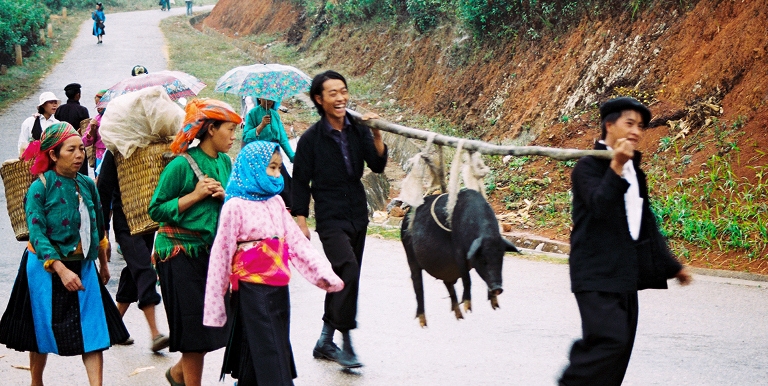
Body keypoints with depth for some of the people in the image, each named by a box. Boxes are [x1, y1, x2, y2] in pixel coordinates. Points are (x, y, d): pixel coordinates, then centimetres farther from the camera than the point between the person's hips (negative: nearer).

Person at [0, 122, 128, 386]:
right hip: (46, 267, -4)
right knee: (44, 330, 9)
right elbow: (37, 235, -19)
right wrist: (62, 270, -28)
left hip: (83, 266, 4)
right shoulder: (40, 188, -13)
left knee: (93, 330, -6)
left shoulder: (86, 185, 3)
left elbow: (98, 227, 15)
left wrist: (103, 263, 22)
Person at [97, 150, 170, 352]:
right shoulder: (115, 152, -7)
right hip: (125, 222, -5)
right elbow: (104, 189, -5)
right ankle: (155, 333, -18)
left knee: (134, 272, 11)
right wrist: (102, 229, -7)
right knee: (144, 270, -15)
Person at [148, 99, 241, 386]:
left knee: (215, 326, 9)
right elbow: (156, 210, -14)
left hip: (212, 250, 7)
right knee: (195, 329, -1)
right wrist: (195, 195, -19)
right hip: (181, 253, -7)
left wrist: (224, 195, -7)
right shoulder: (182, 165, -14)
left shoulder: (224, 162, 7)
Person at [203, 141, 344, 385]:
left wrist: (322, 272, -3)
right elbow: (221, 253, -9)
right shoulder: (236, 205, -9)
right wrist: (215, 303, -9)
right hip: (253, 290, -7)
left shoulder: (276, 202, 10)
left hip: (279, 289, 7)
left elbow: (296, 241, 7)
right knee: (268, 357, -6)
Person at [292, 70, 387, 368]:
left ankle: (325, 342, 23)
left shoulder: (358, 130, 3)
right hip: (330, 218, -5)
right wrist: (300, 220, -7)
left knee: (342, 278, 11)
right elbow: (300, 182, -3)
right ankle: (346, 341, -12)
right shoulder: (311, 139, -7)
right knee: (349, 272, -22)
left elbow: (378, 166, -5)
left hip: (358, 215, 5)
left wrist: (376, 136, -20)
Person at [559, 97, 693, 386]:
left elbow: (647, 224, 24)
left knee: (620, 346, 7)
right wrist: (616, 167, -33)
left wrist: (670, 265, 25)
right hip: (597, 274, -8)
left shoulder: (635, 172, 17)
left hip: (625, 275, 8)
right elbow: (599, 206, -24)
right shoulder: (589, 166, -7)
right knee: (610, 340, -19)